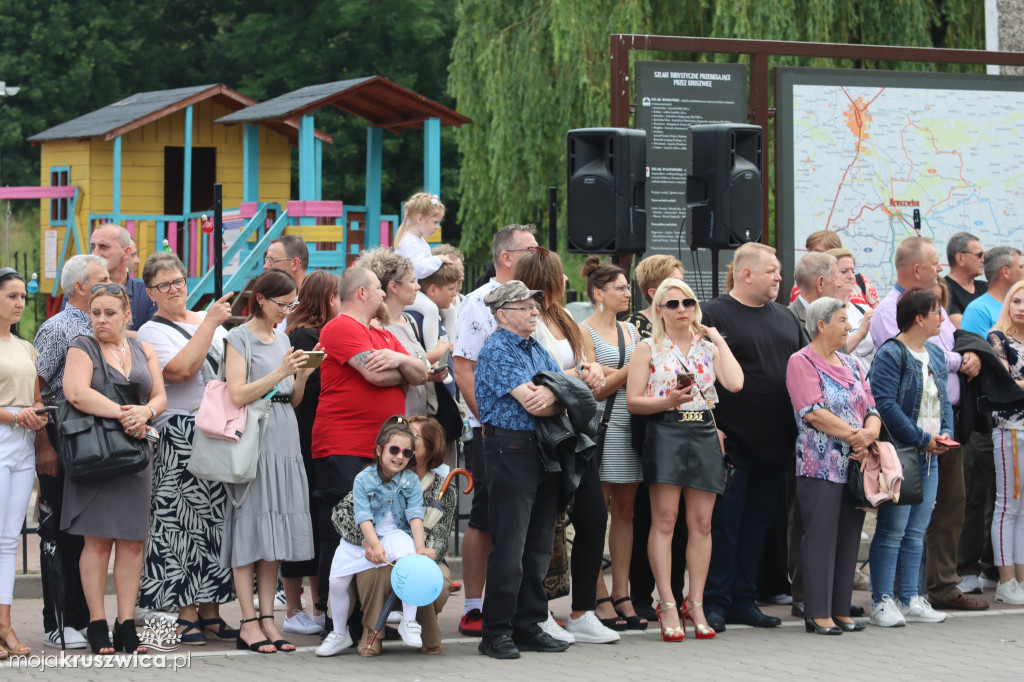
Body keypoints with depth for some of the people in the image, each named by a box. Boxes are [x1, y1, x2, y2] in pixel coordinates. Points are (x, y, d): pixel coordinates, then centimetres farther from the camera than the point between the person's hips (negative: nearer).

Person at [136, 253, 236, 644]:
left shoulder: (210, 319, 17)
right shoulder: (152, 333, -1)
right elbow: (181, 369, -18)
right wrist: (210, 324, -14)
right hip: (181, 439, -5)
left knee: (217, 521, 6)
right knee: (184, 523, -6)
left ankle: (210, 611, 11)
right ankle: (187, 615, -3)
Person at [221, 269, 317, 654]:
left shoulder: (282, 339, 19)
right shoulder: (240, 338, -2)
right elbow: (238, 395, -13)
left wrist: (302, 376, 1)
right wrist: (280, 373, -15)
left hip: (284, 441, 7)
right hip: (253, 442, -7)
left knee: (275, 532, 5)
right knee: (250, 527, -7)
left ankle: (267, 618, 7)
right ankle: (248, 624, -6)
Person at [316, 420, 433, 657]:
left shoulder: (411, 481, -3)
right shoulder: (364, 479, -8)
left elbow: (415, 515, -11)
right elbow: (363, 516, -16)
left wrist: (420, 546, -25)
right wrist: (375, 545, -30)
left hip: (396, 534, -1)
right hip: (363, 539, 1)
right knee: (337, 581, -7)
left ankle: (409, 622, -26)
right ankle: (339, 634, 16)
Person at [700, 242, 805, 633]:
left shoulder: (786, 318, 17)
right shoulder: (714, 315, -4)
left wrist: (801, 431, 15)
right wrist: (710, 427, -15)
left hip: (775, 445, 6)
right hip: (730, 441, -6)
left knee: (758, 523, 10)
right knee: (725, 522, -5)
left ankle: (744, 600, 17)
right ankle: (715, 602, 1)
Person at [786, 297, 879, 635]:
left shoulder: (850, 364, 17)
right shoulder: (801, 362, -4)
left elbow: (871, 410, 12)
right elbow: (813, 412, -15)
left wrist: (869, 434, -10)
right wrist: (854, 435, -15)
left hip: (855, 464, 7)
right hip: (820, 465, -7)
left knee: (848, 537, 7)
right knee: (821, 537, -6)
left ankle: (841, 610, 13)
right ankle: (818, 613, -3)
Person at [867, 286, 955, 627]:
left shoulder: (935, 354, 15)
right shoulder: (890, 354, -12)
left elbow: (944, 400, 19)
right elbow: (884, 404, -20)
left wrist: (944, 433, -1)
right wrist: (922, 439, -17)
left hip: (929, 457, 8)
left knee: (916, 531, 10)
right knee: (892, 530, -6)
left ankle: (910, 600, 15)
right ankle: (882, 602, -1)